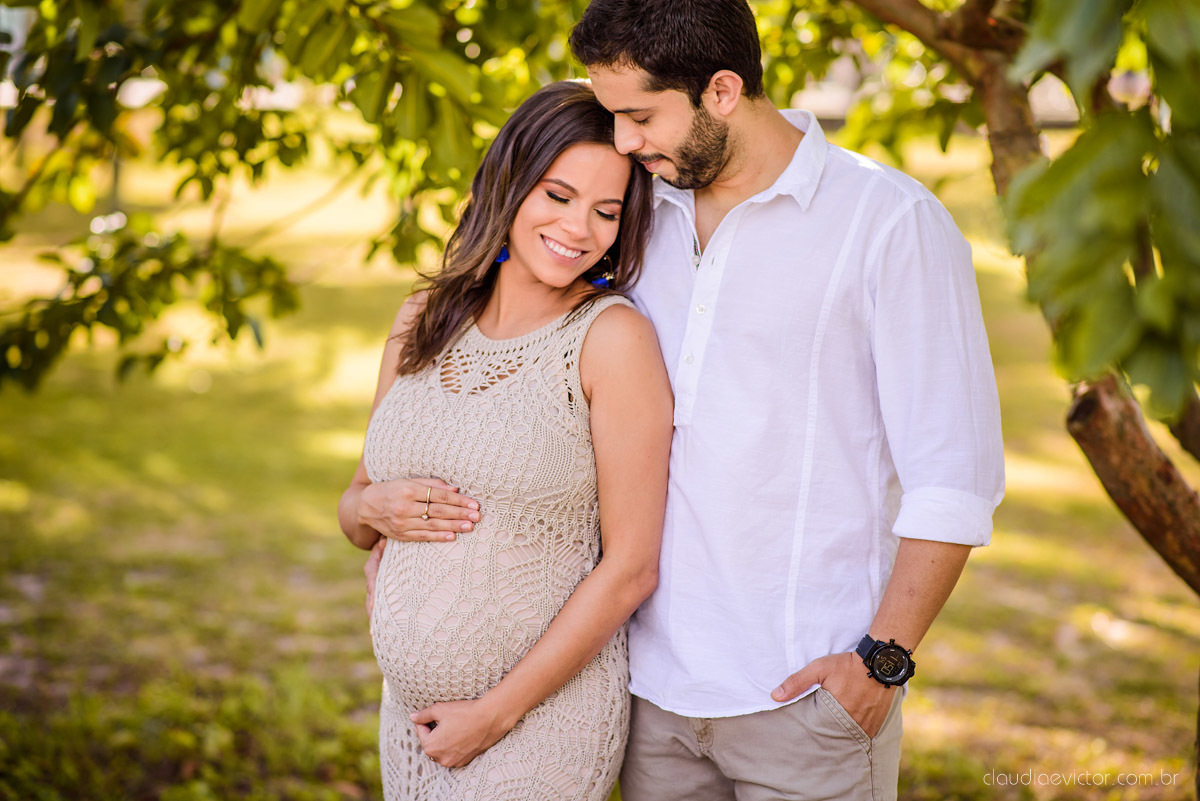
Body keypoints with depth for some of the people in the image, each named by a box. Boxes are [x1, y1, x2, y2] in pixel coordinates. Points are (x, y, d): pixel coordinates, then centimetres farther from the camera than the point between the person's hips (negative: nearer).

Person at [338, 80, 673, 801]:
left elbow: (631, 568, -14)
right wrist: (372, 507, -10)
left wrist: (497, 712, -12)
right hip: (410, 708, 5)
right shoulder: (424, 321, 4)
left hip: (544, 713, -5)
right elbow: (354, 515, 13)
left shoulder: (614, 337, -13)